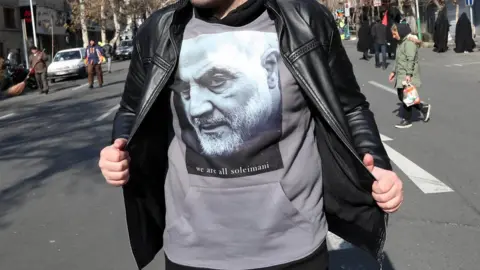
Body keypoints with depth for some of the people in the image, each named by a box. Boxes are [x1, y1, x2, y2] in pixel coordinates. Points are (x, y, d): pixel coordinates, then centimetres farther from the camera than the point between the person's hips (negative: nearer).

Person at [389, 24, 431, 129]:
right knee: (401, 96, 10)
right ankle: (424, 108, 21)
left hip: (407, 76, -10)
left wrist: (408, 74, -28)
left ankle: (407, 120, 8)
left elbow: (411, 60, -22)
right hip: (401, 75, 10)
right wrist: (394, 72, 23)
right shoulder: (401, 43, 18)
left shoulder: (409, 43, -14)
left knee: (405, 97, -5)